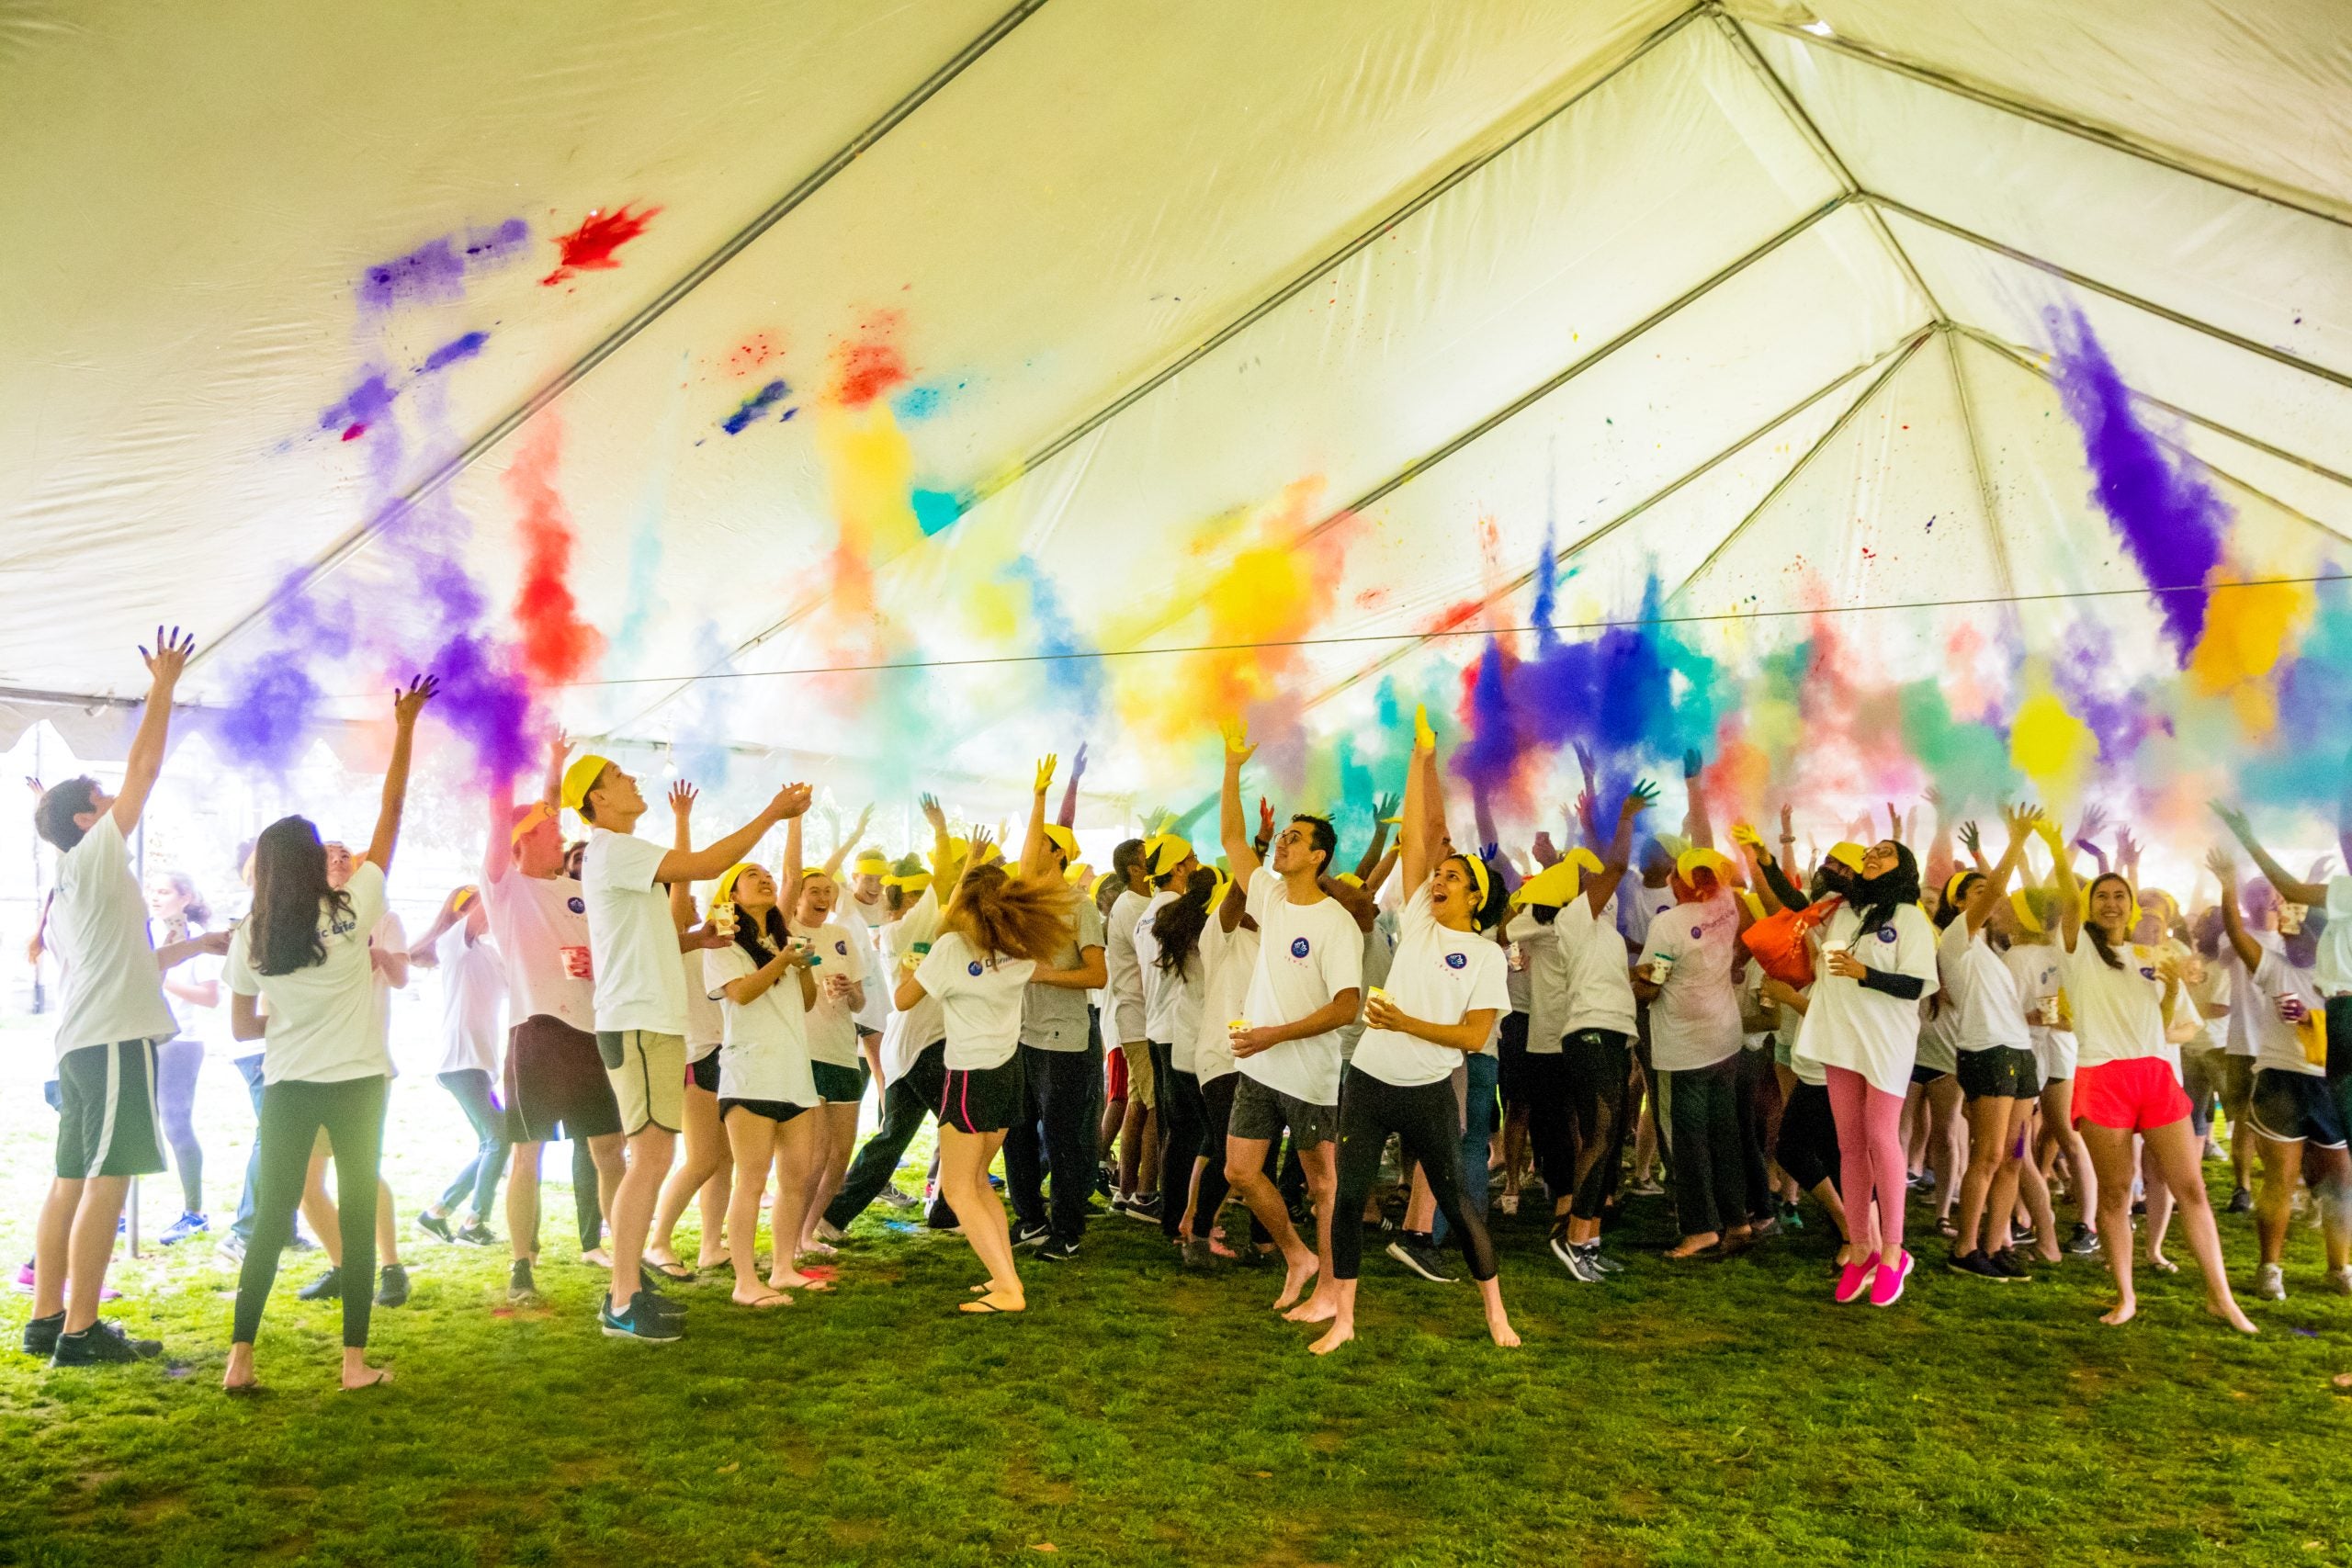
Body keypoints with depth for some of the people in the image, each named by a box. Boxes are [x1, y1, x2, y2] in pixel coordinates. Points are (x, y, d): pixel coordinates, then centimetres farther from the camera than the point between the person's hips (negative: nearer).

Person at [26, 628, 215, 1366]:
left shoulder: (72, 888, 21)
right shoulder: (95, 856, -5)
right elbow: (144, 767, -9)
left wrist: (191, 947, 25)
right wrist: (163, 685, -4)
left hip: (84, 1041, 10)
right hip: (114, 1039, -10)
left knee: (73, 1180, 11)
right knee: (106, 1182, -9)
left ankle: (47, 1319, 15)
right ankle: (80, 1331, -8)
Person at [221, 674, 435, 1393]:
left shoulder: (248, 938, -1)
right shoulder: (351, 913, -9)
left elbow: (242, 1027, 5)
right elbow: (390, 815, -5)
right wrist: (404, 729, -1)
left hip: (286, 1086, 3)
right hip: (356, 1082, -3)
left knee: (270, 1218, 10)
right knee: (359, 1213, 4)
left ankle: (240, 1359, 6)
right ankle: (356, 1360, 6)